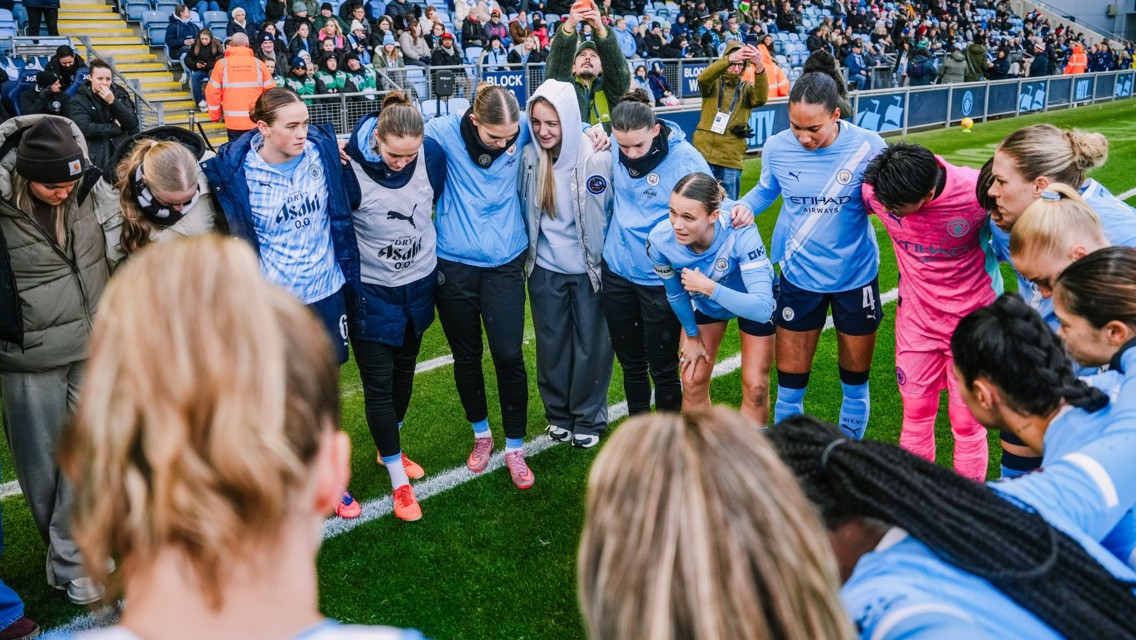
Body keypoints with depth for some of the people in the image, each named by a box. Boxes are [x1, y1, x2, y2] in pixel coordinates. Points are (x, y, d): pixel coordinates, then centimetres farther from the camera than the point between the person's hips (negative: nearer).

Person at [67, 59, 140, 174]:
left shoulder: (120, 94, 9)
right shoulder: (78, 101, -1)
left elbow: (133, 124, -3)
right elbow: (86, 129, -15)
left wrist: (113, 102, -12)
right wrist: (116, 127, -7)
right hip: (96, 158, -3)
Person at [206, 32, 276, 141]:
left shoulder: (222, 64, 0)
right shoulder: (258, 63, 1)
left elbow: (212, 91, 0)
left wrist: (215, 115, 12)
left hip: (233, 120, 0)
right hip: (257, 120, 0)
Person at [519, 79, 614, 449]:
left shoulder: (597, 157, -18)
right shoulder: (527, 158, -9)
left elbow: (615, 210, -6)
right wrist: (526, 248, 9)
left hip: (589, 268, -3)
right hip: (545, 269, 3)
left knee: (591, 345, 10)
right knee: (551, 344, 15)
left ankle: (589, 418, 30)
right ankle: (558, 414, 35)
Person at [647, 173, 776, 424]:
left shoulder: (741, 233, -42)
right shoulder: (659, 239, -31)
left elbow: (762, 308, -44)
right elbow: (675, 293, -9)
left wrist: (710, 287, -50)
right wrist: (692, 335, 4)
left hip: (751, 303, -2)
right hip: (704, 302, 3)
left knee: (755, 387, 0)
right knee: (693, 383, 5)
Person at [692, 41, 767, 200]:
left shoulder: (747, 88, 8)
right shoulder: (713, 83, 5)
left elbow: (761, 98, -15)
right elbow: (703, 78, -19)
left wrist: (759, 67, -34)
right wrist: (729, 59, -38)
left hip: (732, 158, 1)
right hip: (704, 154, -1)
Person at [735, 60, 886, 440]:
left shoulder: (867, 147, -16)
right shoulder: (777, 148, -11)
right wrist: (742, 207, -9)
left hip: (856, 277, 0)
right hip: (800, 278, 1)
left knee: (855, 380, 17)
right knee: (790, 382, 10)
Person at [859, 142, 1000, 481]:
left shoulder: (977, 192, -27)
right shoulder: (876, 192, -18)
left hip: (972, 317, -3)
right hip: (916, 316, 3)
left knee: (966, 419, 7)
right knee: (916, 409, 13)